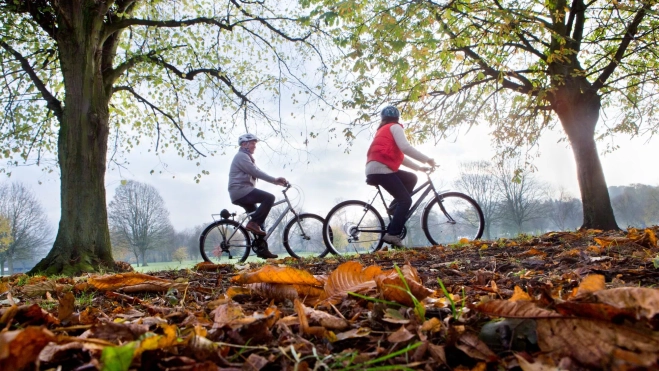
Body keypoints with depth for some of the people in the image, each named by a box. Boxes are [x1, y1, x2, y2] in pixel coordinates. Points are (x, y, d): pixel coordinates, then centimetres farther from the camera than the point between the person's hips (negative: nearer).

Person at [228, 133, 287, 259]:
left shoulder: (247, 157, 27)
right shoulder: (241, 156, -7)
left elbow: (256, 173, 21)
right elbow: (256, 172, -18)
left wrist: (277, 181, 9)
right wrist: (275, 180, -19)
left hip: (242, 194, 10)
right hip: (241, 191, -10)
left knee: (260, 219, 9)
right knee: (269, 197, -23)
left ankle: (262, 249, 10)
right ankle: (253, 223, -20)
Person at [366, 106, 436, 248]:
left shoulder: (384, 130, 32)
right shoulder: (395, 127, 4)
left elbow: (400, 156, 30)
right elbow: (405, 148, -14)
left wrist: (419, 167, 27)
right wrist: (427, 159, -7)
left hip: (375, 168, 9)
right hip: (380, 169, -9)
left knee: (411, 179, 19)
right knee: (406, 200, -8)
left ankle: (394, 207, 10)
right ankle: (392, 234, -14)